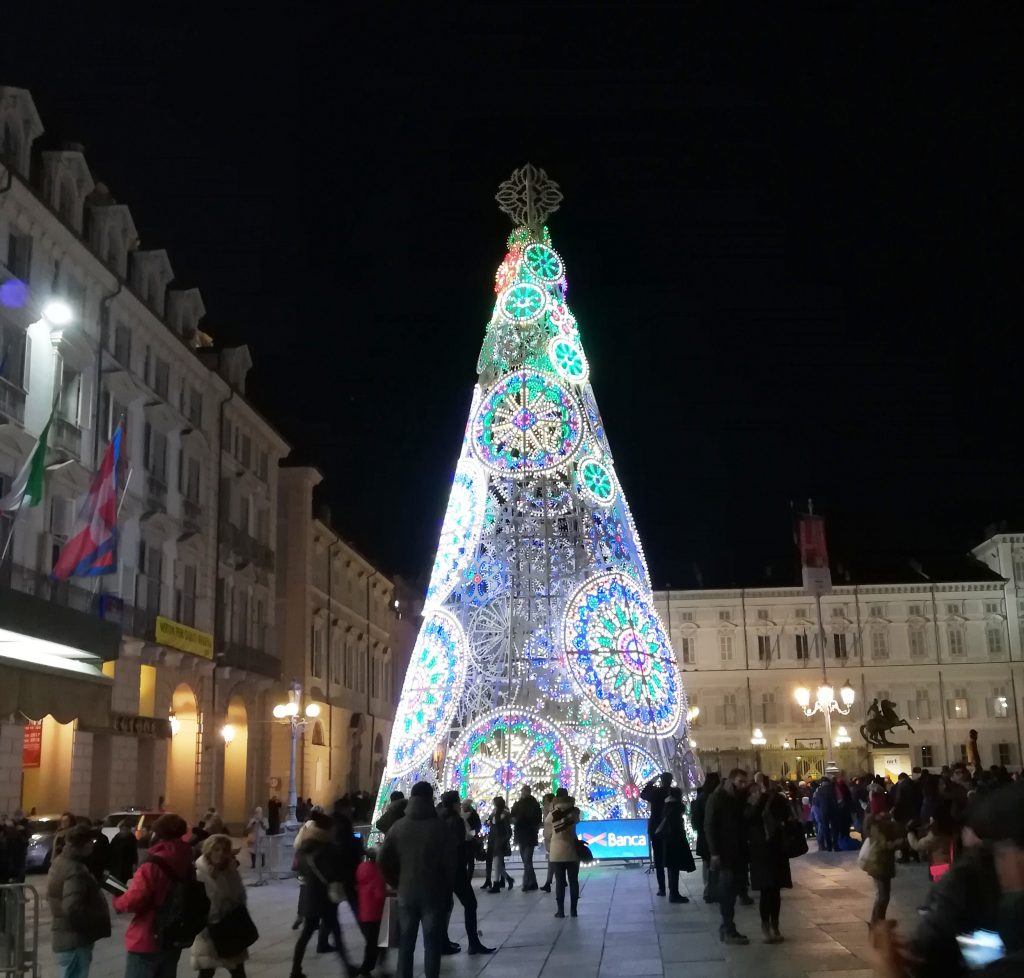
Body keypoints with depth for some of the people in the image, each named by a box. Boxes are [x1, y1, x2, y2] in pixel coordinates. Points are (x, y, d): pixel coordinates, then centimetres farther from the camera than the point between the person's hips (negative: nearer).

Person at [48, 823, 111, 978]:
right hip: (75, 940, -11)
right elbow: (73, 908, -31)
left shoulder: (61, 862, 11)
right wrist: (99, 919, -18)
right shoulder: (75, 869, -22)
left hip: (65, 937, 11)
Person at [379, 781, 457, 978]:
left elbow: (384, 860, 1)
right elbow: (450, 862, -8)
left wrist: (397, 883, 11)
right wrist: (448, 891, 3)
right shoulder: (438, 827, -7)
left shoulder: (398, 826, 2)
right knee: (432, 944, 2)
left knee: (405, 943, 11)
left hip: (406, 892, 3)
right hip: (434, 893, -3)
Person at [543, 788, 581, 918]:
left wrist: (549, 850, 16)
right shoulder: (575, 812, 3)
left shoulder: (551, 815, 1)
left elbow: (547, 835, 5)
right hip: (572, 851, 1)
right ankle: (573, 910, 7)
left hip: (557, 852, -1)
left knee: (560, 881, 2)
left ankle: (560, 910, 1)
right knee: (573, 881, 6)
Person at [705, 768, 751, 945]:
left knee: (730, 892, 8)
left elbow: (744, 823, 15)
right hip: (723, 854, -6)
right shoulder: (717, 799, -7)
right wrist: (714, 852, -16)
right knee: (727, 892, -6)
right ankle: (729, 930, -3)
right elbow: (709, 827, -10)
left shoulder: (740, 799, 11)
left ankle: (726, 927, 15)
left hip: (737, 853, 6)